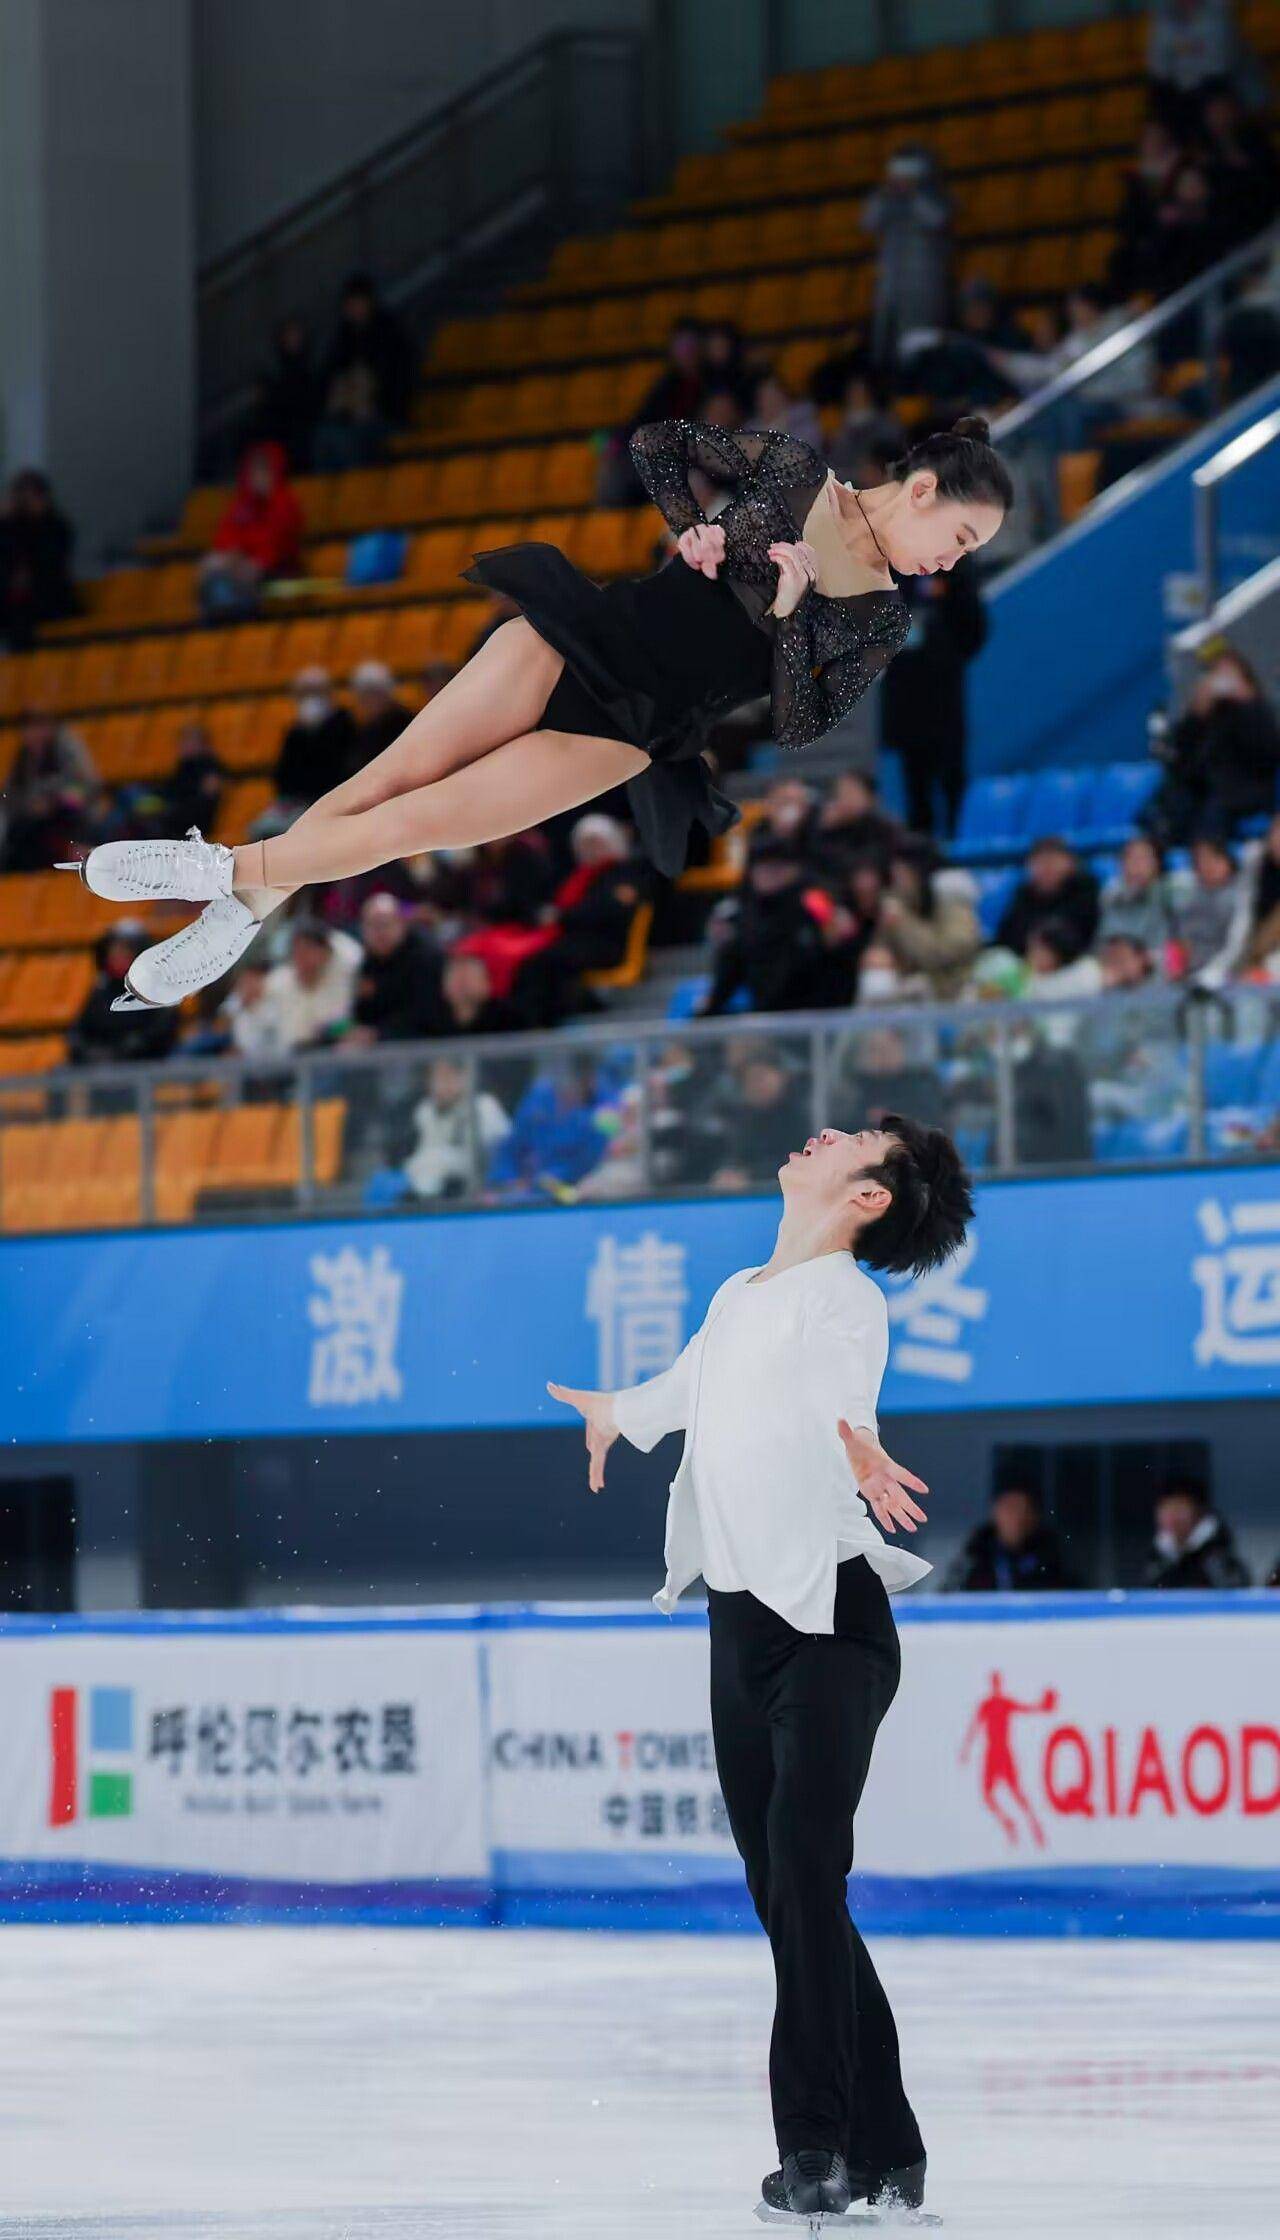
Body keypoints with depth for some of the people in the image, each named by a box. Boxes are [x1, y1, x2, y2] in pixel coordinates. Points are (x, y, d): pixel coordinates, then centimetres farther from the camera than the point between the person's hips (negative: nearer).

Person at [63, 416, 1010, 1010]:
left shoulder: (882, 621, 3)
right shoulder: (792, 470, 2)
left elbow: (799, 728, -3)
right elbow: (660, 443, 11)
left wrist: (789, 615, -15)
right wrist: (691, 529, -5)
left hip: (632, 732, 0)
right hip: (582, 635, 0)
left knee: (415, 822, -13)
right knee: (391, 775, -11)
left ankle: (231, 872, -3)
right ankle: (240, 911, 0)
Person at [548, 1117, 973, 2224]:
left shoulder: (846, 1302, -9)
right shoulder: (737, 1297, 16)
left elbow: (838, 1387, -31)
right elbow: (693, 1386, 37)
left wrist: (853, 1441, -55)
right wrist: (616, 1412, 59)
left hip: (829, 1623, -8)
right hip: (740, 1624, 8)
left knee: (804, 1877, -16)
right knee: (786, 1895, 5)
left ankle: (818, 2148, -16)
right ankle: (884, 2153, 9)